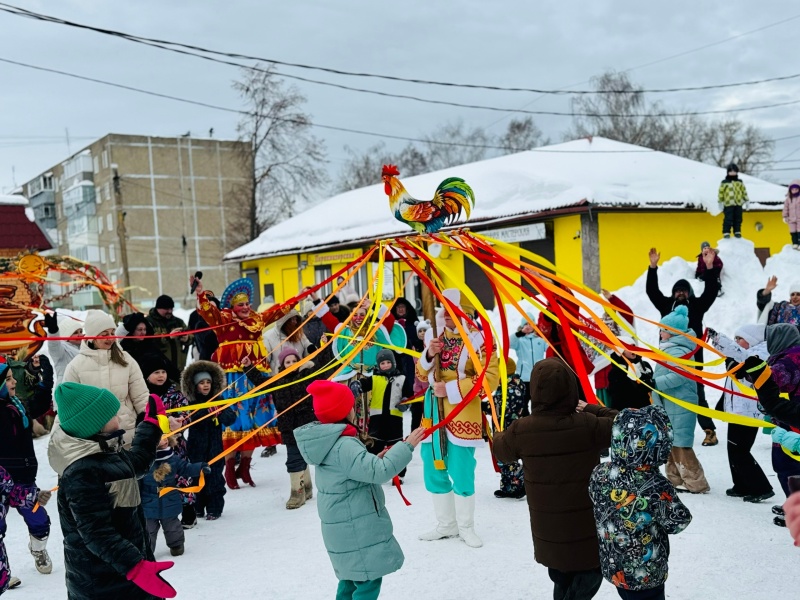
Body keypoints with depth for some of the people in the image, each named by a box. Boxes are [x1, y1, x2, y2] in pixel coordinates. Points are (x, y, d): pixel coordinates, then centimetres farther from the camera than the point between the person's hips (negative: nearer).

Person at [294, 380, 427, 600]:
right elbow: (379, 472, -32)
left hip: (346, 525, 10)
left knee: (351, 578, 21)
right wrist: (407, 446, -24)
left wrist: (376, 459, 8)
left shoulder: (330, 441, 7)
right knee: (368, 580, -3)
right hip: (356, 528, -10)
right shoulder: (343, 445, -25)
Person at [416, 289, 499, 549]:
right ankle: (446, 525, 29)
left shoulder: (478, 340, -8)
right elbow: (421, 373, 13)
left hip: (462, 416, -6)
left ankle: (466, 527, 20)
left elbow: (489, 379, -17)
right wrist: (429, 355, -9)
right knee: (434, 472, 12)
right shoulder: (434, 335, 9)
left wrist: (451, 389, -20)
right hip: (433, 413, 6)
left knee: (462, 474, 0)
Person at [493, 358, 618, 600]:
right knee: (590, 575, 13)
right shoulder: (587, 425, -20)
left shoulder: (521, 430, -11)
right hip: (585, 524, -4)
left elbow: (501, 450, 10)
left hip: (547, 527, 4)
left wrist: (497, 435, 32)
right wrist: (591, 409, 6)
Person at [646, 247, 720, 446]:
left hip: (692, 359, -3)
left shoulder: (696, 305, 4)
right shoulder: (666, 305, 9)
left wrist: (710, 267, -19)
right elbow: (652, 290, 3)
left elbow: (711, 291, -7)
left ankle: (710, 431, 4)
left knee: (697, 396, -2)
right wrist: (653, 267, -8)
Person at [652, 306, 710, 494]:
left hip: (679, 406, -11)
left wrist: (654, 383, -26)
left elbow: (678, 376, -29)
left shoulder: (679, 351, -18)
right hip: (670, 405, 11)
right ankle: (675, 480, 25)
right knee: (670, 443, 16)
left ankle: (696, 484, -2)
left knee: (680, 444, -8)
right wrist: (653, 382, 7)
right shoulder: (670, 348, 14)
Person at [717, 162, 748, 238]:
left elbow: (744, 191, 15)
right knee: (728, 219, -7)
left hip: (738, 204, 4)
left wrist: (746, 201, 12)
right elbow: (720, 192, -1)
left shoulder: (740, 182, 11)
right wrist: (720, 202, -4)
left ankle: (737, 232, 18)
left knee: (738, 219, 8)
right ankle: (726, 233, 0)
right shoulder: (724, 183, -1)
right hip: (728, 204, -4)